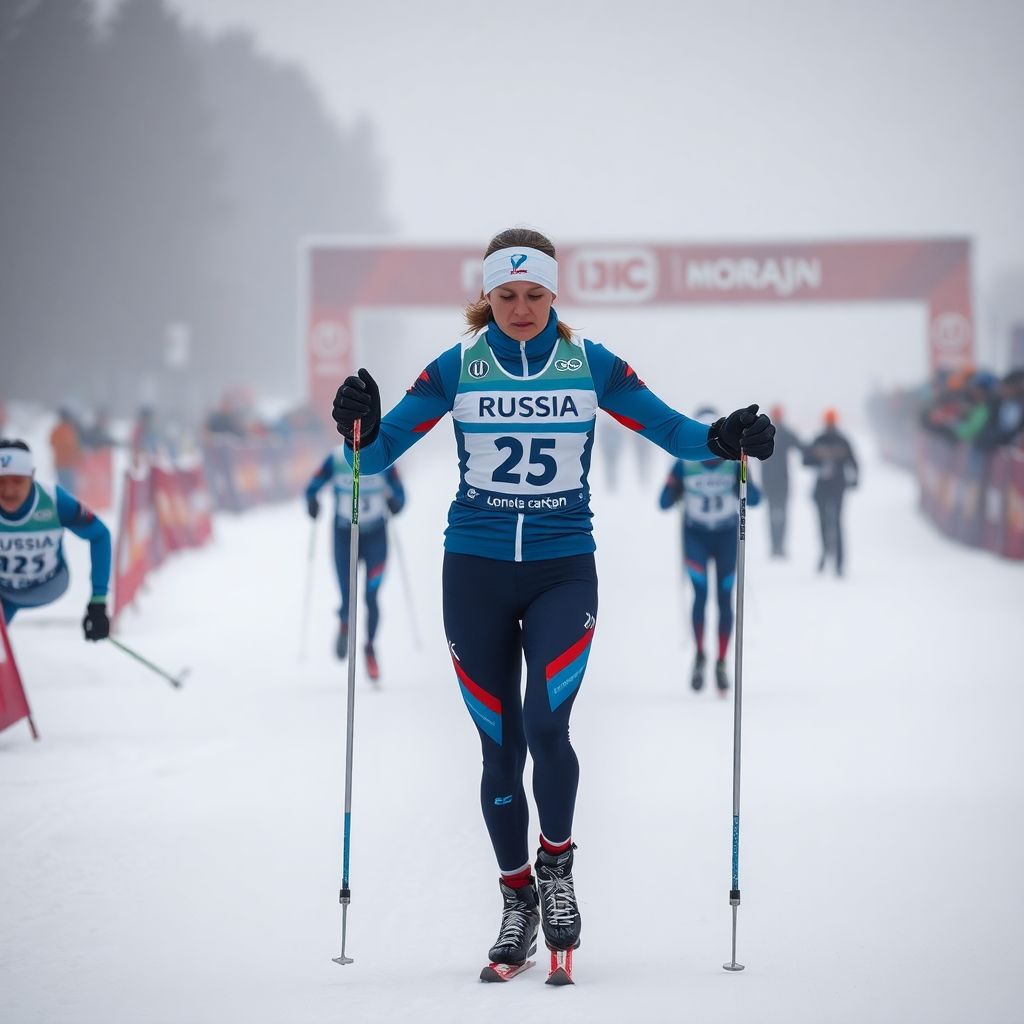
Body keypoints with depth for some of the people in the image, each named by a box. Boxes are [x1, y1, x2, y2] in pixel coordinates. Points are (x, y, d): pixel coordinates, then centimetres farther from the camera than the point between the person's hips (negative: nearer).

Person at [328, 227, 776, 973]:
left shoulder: (591, 364, 0)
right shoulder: (457, 367, -1)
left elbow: (672, 430, 1)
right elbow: (379, 453, -3)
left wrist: (725, 439, -19)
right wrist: (360, 431, -25)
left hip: (563, 571, -1)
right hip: (475, 574, 1)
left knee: (545, 723, -19)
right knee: (499, 745, 3)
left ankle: (557, 866, 5)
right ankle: (518, 899, 20)